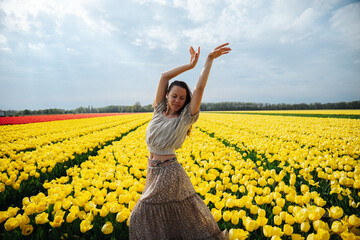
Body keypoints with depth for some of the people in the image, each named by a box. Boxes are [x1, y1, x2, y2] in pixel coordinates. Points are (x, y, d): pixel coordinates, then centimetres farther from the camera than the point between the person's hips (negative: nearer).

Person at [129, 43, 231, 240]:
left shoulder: (185, 118, -9)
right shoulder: (159, 110, 3)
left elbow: (200, 87, -16)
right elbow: (164, 76, -2)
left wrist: (210, 59, -14)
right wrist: (190, 65, 0)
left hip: (169, 172, -6)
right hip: (153, 171, 6)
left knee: (142, 215, 1)